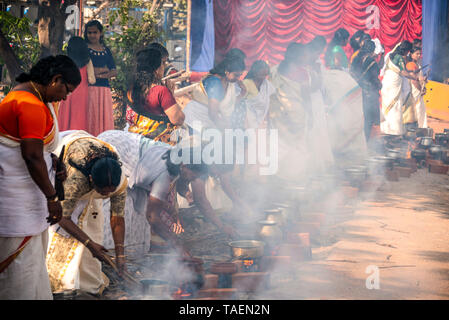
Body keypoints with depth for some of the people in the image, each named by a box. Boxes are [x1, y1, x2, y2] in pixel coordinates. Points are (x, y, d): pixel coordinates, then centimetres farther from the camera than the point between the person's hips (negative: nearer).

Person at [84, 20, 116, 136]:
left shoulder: (106, 50, 18)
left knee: (105, 119, -2)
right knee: (89, 118, -12)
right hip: (88, 88, -4)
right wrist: (104, 70, -2)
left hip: (104, 89, 4)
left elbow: (114, 71, 12)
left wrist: (100, 74, -7)